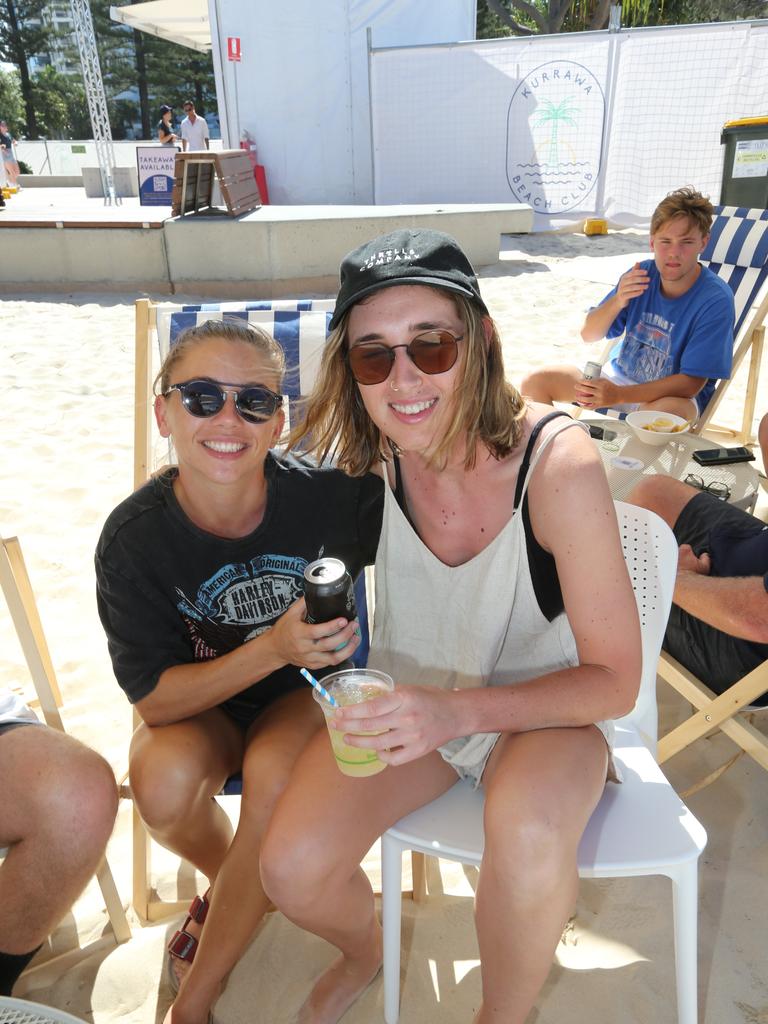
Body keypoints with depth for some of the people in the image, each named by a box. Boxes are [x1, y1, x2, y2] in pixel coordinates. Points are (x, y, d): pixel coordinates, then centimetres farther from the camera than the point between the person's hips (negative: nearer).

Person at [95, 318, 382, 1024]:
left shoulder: (326, 494, -24)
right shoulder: (134, 538, -20)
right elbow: (153, 698, -19)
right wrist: (273, 649, -31)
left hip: (313, 686, -1)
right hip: (196, 701, 1)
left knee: (274, 773, -31)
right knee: (163, 780, -29)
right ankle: (229, 880, 12)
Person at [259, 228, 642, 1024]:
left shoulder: (559, 463, -26)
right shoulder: (365, 455, -16)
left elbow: (614, 681, -20)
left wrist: (457, 711, -31)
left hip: (544, 707, -2)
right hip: (409, 701, 3)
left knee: (529, 837, -35)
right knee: (292, 870, -17)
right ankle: (363, 951, 24)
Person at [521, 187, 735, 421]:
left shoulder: (716, 299, -18)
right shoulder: (642, 274, -6)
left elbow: (691, 383, -22)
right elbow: (589, 335, -2)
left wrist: (618, 395, -30)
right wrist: (617, 301, -23)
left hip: (675, 393, -5)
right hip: (618, 373, 5)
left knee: (668, 410, -41)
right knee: (534, 382, -6)